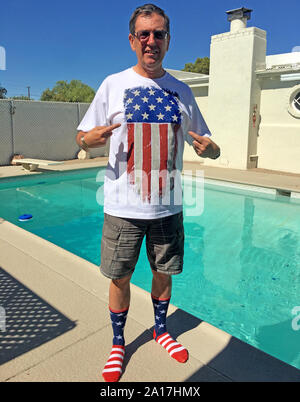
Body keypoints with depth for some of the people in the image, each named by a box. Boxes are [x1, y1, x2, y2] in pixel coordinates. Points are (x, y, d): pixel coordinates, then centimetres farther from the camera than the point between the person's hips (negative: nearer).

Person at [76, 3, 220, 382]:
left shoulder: (181, 91, 7)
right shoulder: (113, 85, -1)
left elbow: (206, 145, 12)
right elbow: (82, 137, 2)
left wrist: (210, 148, -12)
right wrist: (89, 138, -22)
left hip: (168, 206, 3)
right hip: (123, 207, -2)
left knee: (164, 273, 16)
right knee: (119, 278, 9)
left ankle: (160, 329, 43)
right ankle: (117, 343, 34)